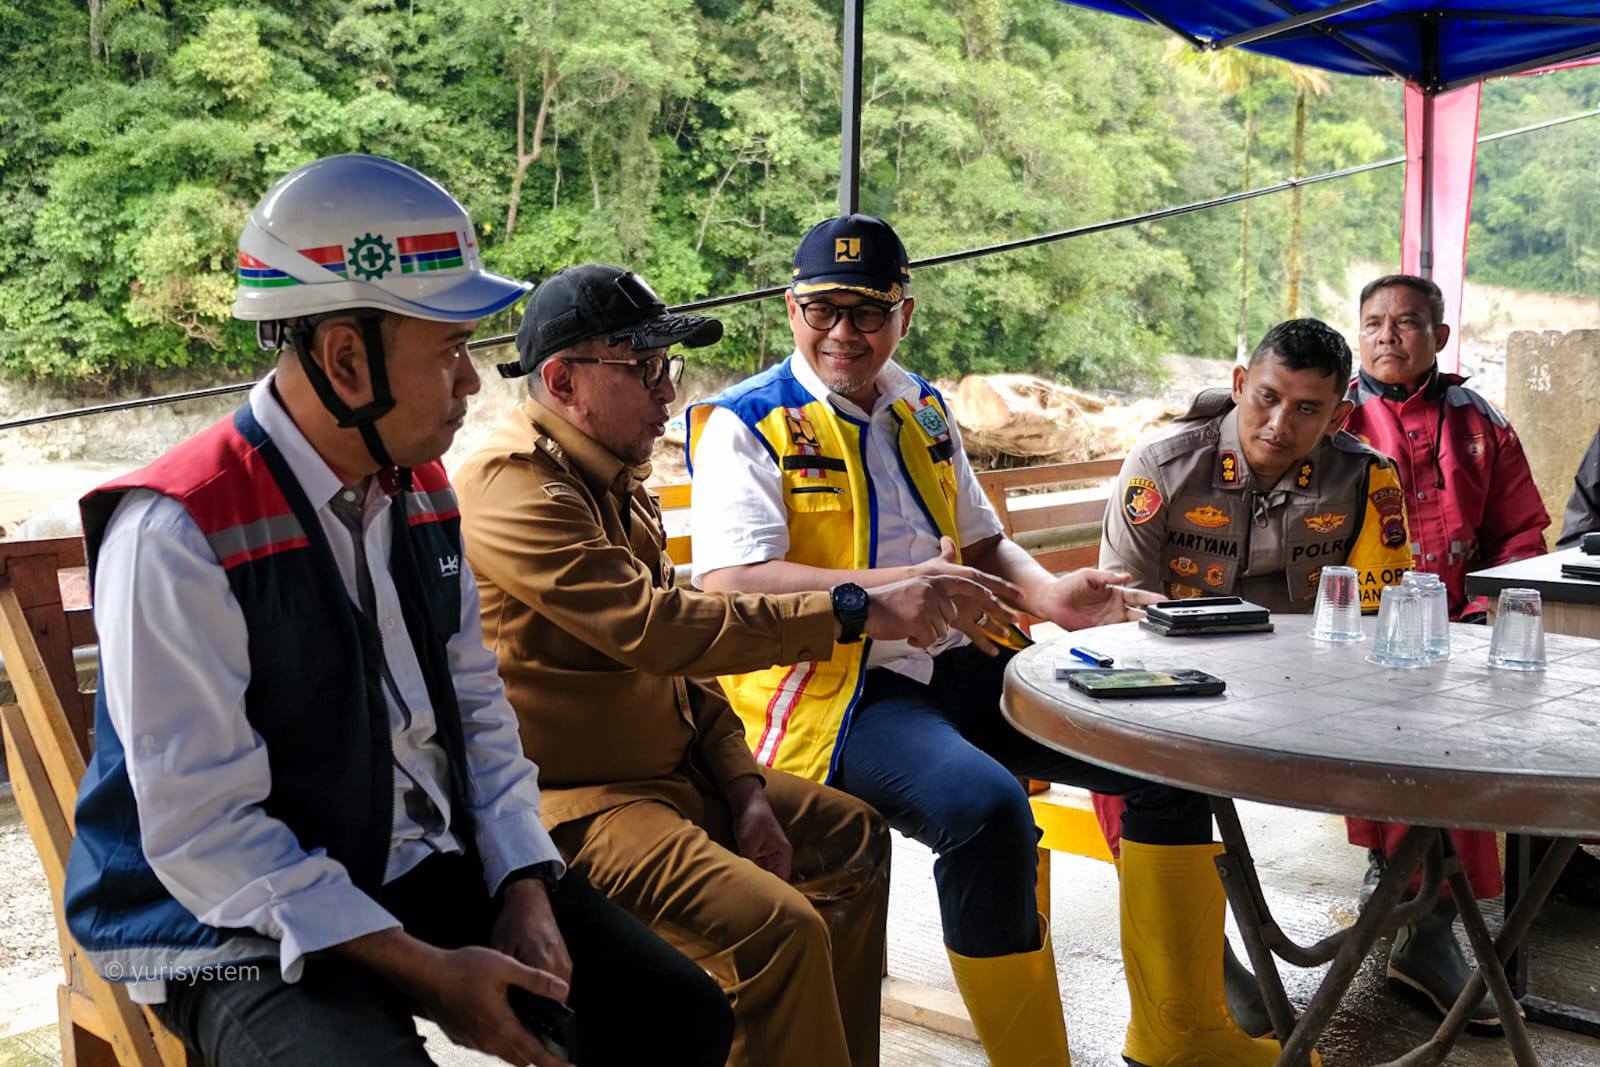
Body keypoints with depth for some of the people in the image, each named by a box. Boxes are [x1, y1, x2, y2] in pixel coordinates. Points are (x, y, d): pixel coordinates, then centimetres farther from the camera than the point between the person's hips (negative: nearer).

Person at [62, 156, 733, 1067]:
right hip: (245, 929, -6)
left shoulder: (421, 488, 5)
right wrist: (428, 970, -19)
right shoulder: (174, 534, -19)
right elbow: (205, 835, -20)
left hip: (433, 869, 7)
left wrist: (524, 888, -4)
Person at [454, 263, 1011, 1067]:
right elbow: (655, 627, -30)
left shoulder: (612, 476, 13)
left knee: (852, 836, 18)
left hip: (670, 768, 10)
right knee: (780, 929, -27)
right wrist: (858, 611, -27)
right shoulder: (513, 486, -19)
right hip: (572, 800, -10)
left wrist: (744, 791, 2)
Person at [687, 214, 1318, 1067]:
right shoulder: (745, 424, -4)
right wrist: (893, 590, -30)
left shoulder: (924, 409, 18)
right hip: (831, 689, -7)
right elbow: (729, 583, -18)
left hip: (958, 668, 7)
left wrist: (1049, 595, 1)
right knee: (986, 806, -35)